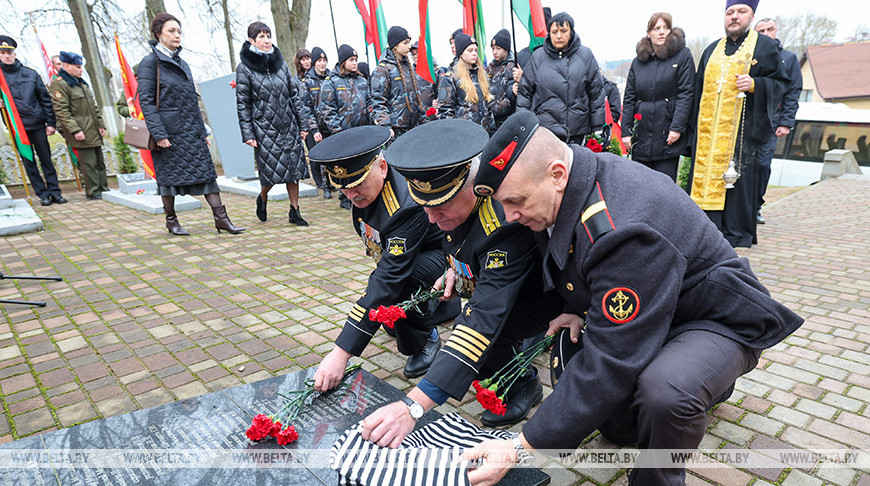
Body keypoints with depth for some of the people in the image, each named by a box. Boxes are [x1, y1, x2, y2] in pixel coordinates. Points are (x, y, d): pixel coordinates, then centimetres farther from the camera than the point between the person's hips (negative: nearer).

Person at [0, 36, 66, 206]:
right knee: (29, 162, 4)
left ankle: (54, 191, 10)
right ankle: (42, 193, 9)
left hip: (37, 123, 0)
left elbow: (45, 99, 7)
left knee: (46, 158, 4)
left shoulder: (30, 74, 6)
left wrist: (51, 122, 2)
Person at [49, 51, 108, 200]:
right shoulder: (58, 84, -9)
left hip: (94, 131, 9)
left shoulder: (82, 83, 18)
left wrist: (101, 125, 16)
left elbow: (93, 106, 23)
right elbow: (61, 111, -16)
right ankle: (93, 191, 2)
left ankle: (103, 187, 22)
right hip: (81, 133, -9)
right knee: (88, 163, -6)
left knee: (100, 161, 13)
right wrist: (75, 130, -22)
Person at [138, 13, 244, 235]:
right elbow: (146, 101, -11)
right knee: (169, 173, 4)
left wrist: (202, 131, 14)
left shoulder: (182, 63, 15)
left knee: (206, 170, -1)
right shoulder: (150, 62, -5)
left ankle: (221, 218, -1)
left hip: (190, 130, 6)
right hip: (169, 131, -6)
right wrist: (158, 134, -18)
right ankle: (171, 220, 18)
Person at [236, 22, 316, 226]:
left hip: (288, 125, 4)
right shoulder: (244, 68, -2)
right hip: (264, 128, -4)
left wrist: (303, 123, 6)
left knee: (294, 167, 2)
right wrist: (247, 134, -10)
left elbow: (294, 94, 11)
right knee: (272, 170, -2)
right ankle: (262, 198, 30)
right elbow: (242, 104, -4)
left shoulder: (280, 63, 9)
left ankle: (295, 212, 12)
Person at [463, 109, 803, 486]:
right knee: (618, 429, 15)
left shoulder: (623, 230, -39)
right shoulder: (572, 186, -10)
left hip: (718, 322, -9)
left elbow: (609, 363, -37)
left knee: (663, 393, -40)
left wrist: (522, 447, -34)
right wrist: (586, 314, -11)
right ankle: (708, 385, 35)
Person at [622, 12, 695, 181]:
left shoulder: (683, 55, 2)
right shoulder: (638, 60, 12)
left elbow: (686, 93, -4)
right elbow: (629, 98, 10)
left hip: (667, 135, -3)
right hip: (641, 133, 3)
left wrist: (677, 127, -13)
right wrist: (626, 131, 2)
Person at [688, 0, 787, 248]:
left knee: (736, 175, -6)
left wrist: (755, 85, -17)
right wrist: (697, 124, 14)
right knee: (705, 175, 0)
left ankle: (736, 234, 2)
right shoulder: (712, 50, 18)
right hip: (709, 129, 4)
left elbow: (779, 83, 4)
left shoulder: (765, 46, 7)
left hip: (742, 127, -4)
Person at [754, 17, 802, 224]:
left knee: (763, 164, -4)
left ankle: (755, 207, 7)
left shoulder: (789, 58, 12)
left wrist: (786, 123, -2)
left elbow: (793, 94, 8)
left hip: (770, 120, 0)